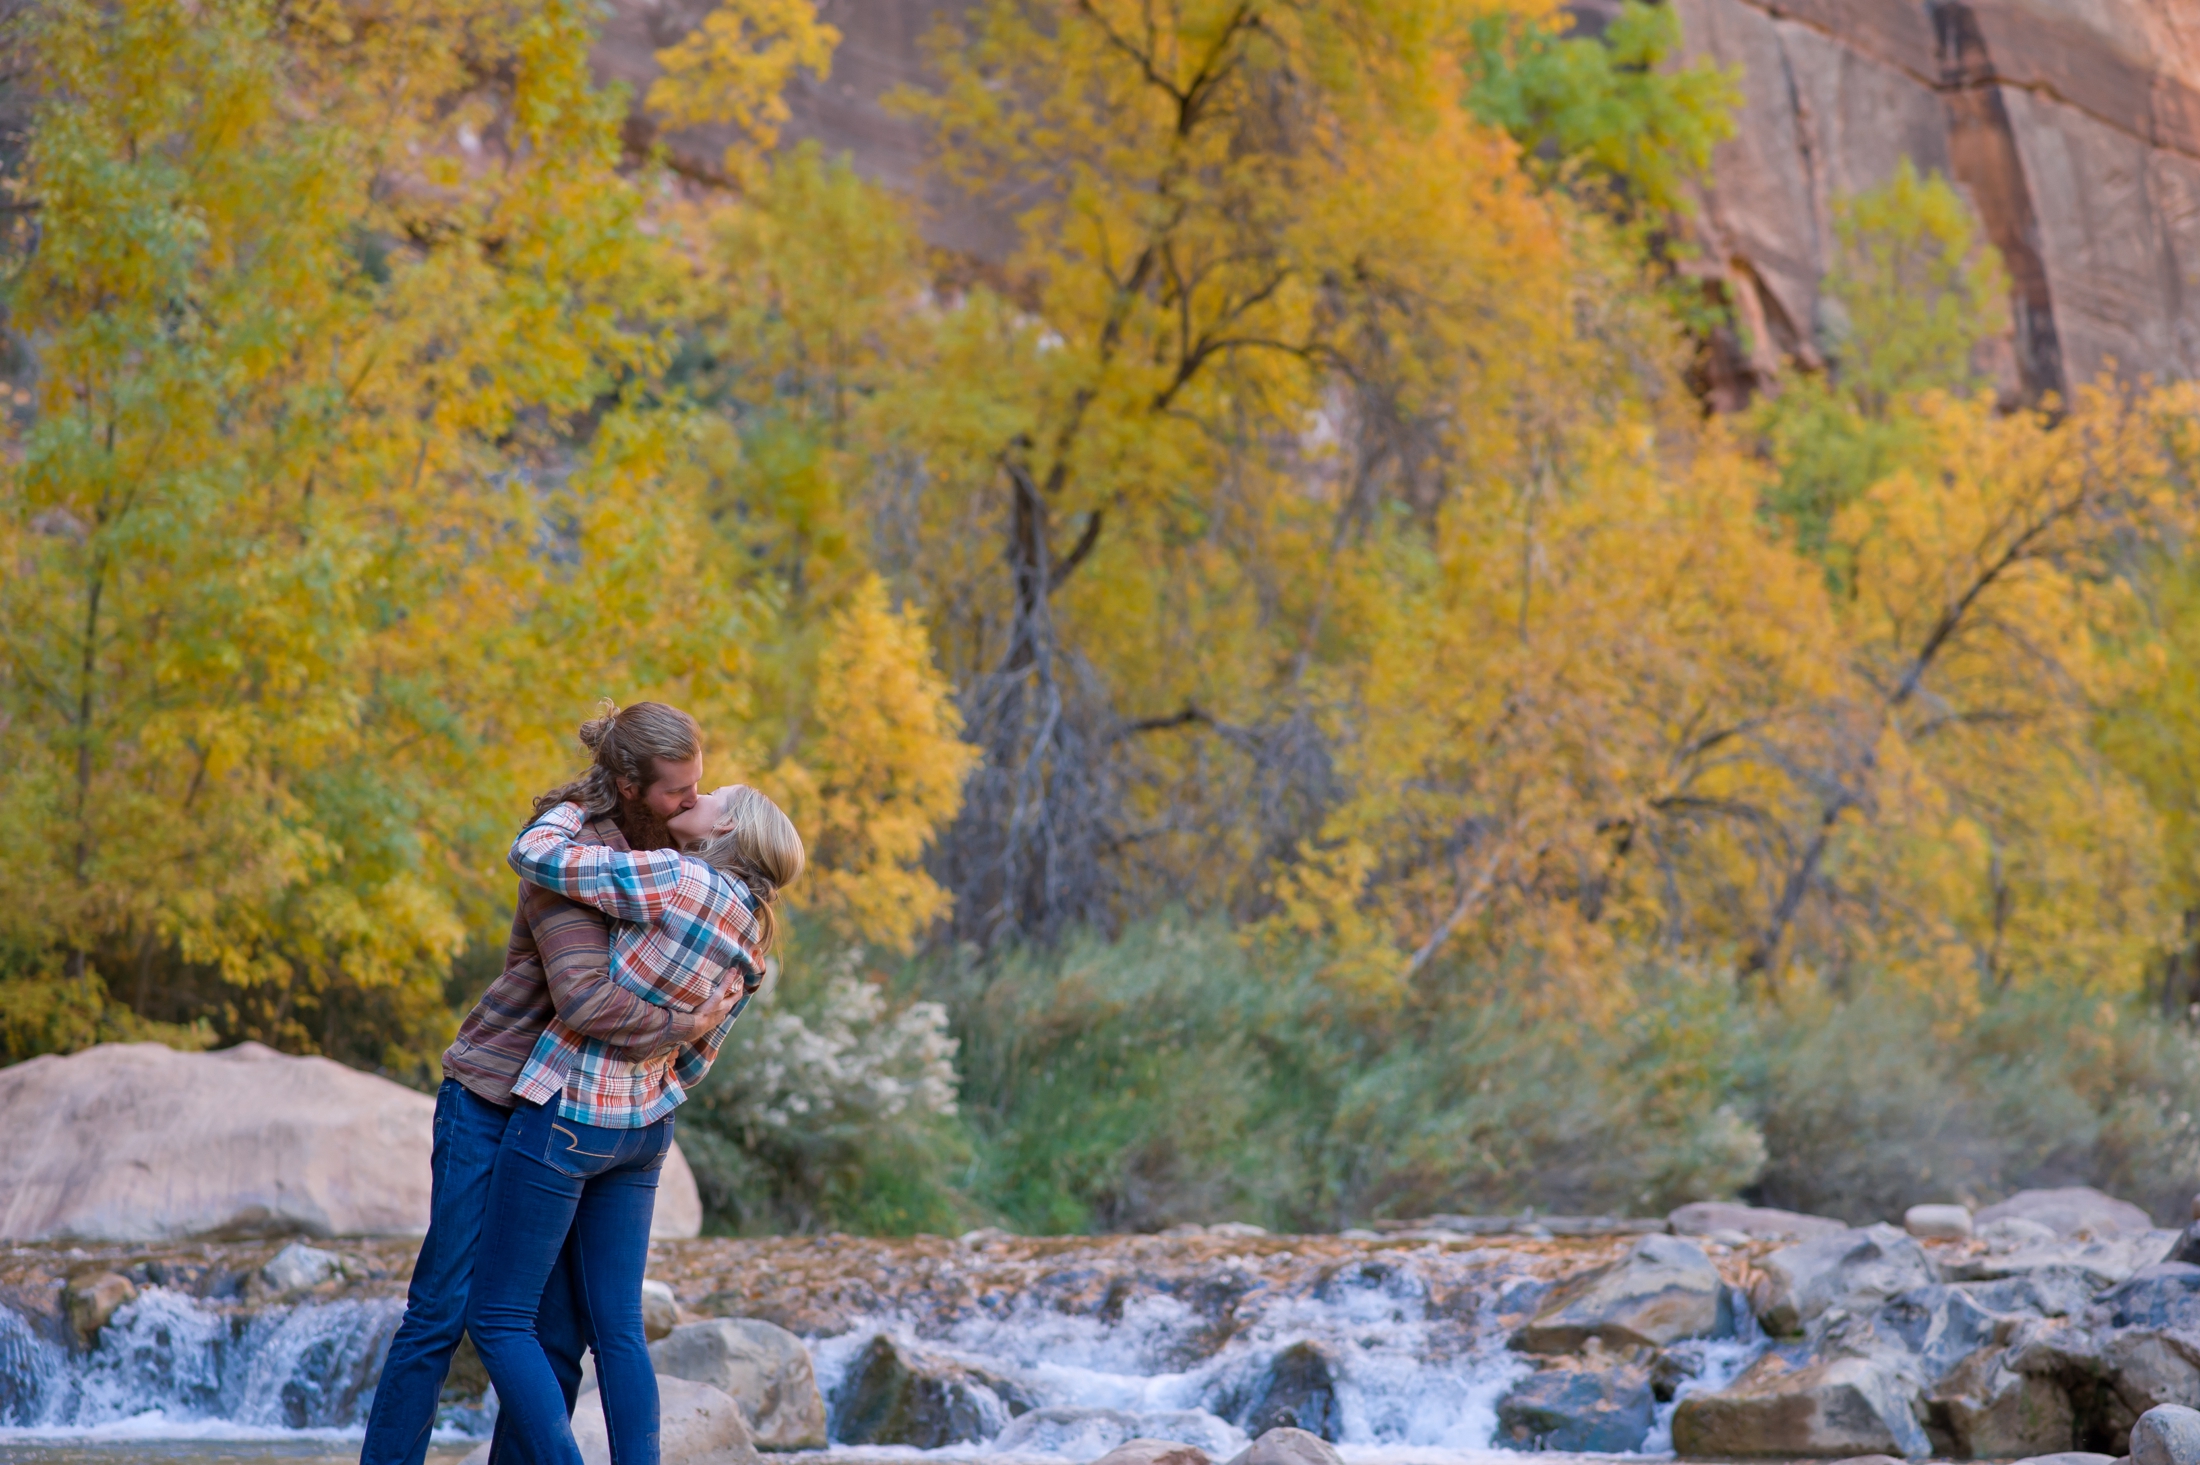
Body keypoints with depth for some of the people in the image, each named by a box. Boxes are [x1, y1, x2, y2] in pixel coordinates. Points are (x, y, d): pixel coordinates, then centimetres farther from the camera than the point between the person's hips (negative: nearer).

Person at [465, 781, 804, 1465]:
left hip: (563, 1118, -8)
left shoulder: (675, 879, -18)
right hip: (643, 1128, 8)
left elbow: (533, 853, -16)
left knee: (498, 1320, 0)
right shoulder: (749, 945, 7)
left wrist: (579, 805, 3)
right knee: (617, 1330, 9)